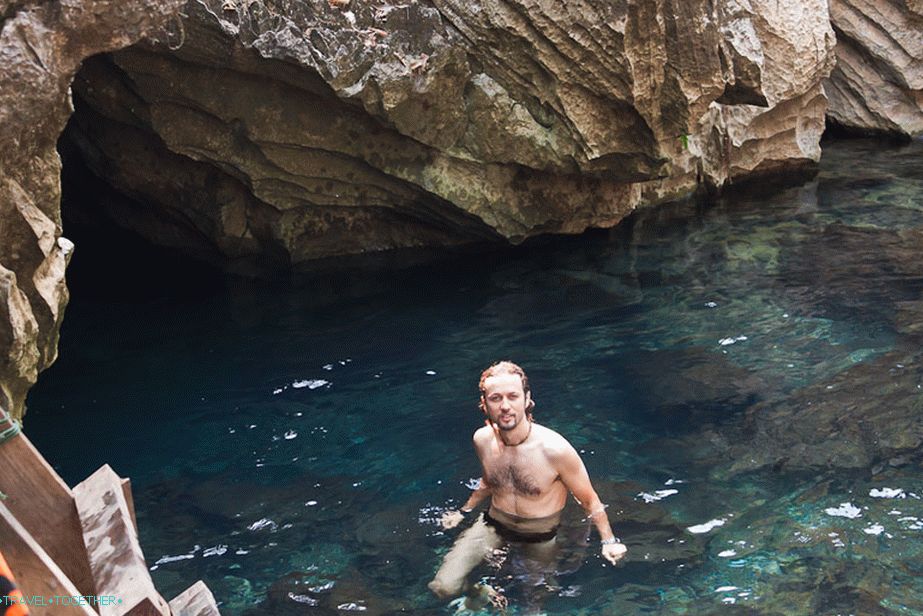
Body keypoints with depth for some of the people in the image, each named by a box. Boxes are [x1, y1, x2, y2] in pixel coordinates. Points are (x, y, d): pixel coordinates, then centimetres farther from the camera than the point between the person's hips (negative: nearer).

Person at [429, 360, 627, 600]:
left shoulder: (555, 449, -28)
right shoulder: (482, 440, -12)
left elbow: (589, 500, -13)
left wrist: (609, 541, -18)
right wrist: (464, 511, 16)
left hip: (542, 536, -2)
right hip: (493, 525, 2)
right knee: (443, 588, -12)